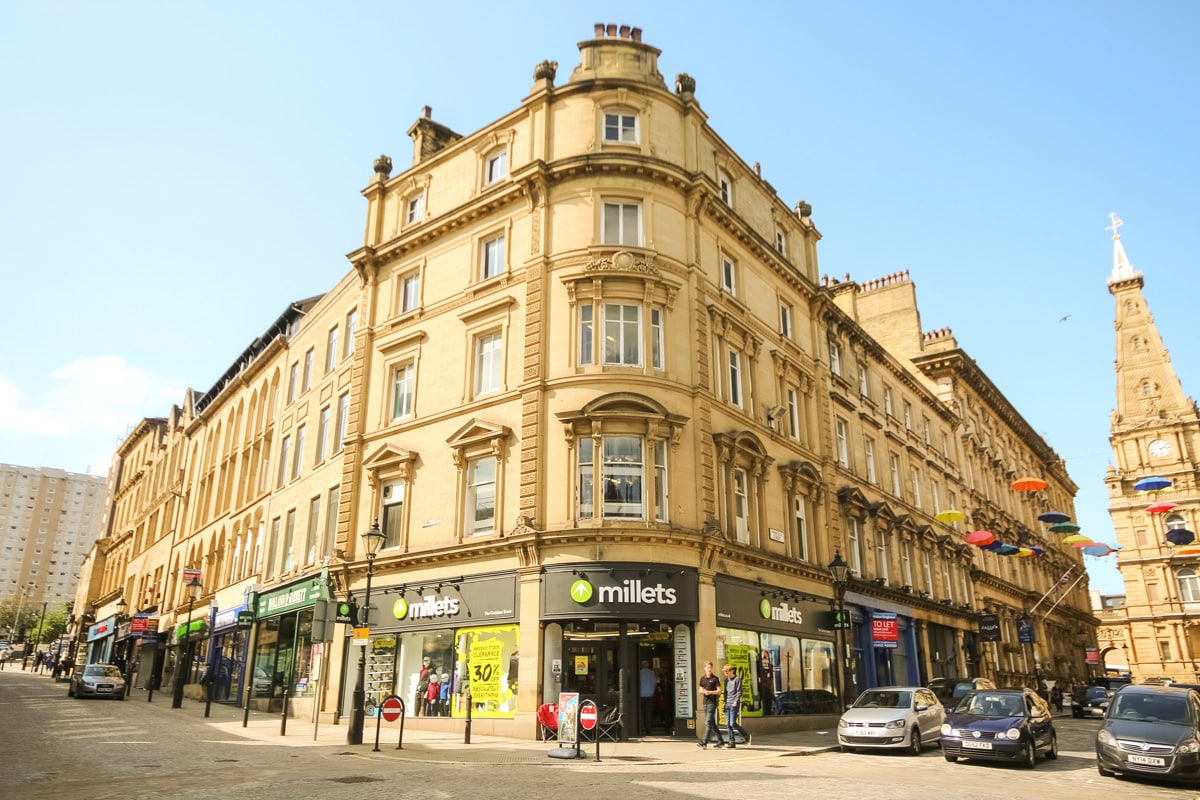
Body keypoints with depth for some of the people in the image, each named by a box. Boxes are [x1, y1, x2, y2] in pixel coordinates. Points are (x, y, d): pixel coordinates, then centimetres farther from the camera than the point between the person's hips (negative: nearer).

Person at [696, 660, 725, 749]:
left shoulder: (715, 678, -2)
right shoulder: (702, 678, 14)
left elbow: (719, 691, -5)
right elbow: (700, 691, 17)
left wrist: (709, 692, -17)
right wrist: (702, 692, -6)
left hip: (712, 702, -6)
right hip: (705, 702, 6)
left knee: (708, 722, -12)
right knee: (712, 723, 11)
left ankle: (704, 743, -15)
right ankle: (720, 741, 21)